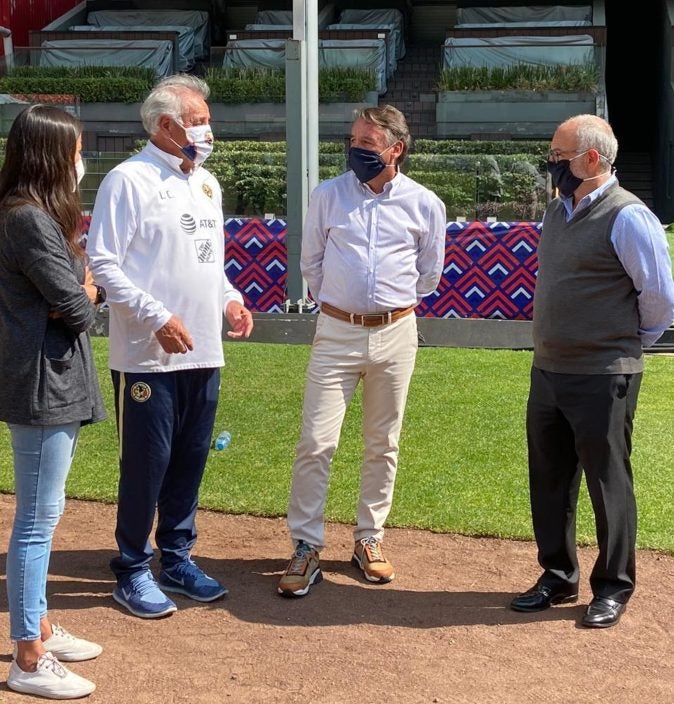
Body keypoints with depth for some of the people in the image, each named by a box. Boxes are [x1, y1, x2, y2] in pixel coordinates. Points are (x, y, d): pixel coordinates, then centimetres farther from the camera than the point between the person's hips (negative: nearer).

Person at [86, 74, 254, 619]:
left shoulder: (206, 183, 15)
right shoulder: (129, 180, -10)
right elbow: (102, 262, -14)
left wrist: (230, 299, 6)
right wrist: (157, 317, -19)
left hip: (203, 353, 7)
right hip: (147, 357, -7)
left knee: (190, 461, 13)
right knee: (146, 465, 1)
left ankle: (177, 559, 27)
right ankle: (132, 571, 16)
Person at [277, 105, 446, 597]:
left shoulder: (426, 205, 0)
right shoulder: (328, 195, 0)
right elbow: (311, 261, 12)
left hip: (395, 334, 1)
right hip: (336, 331, -1)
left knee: (383, 444, 10)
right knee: (316, 442, -5)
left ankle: (369, 539, 25)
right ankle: (307, 548, 4)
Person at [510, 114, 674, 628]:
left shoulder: (628, 218, -14)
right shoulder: (557, 212, 10)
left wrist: (628, 346, 5)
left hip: (603, 378, -7)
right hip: (548, 371, 8)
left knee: (608, 483, 5)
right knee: (550, 480, 14)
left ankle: (613, 588, 21)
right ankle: (558, 577, 30)